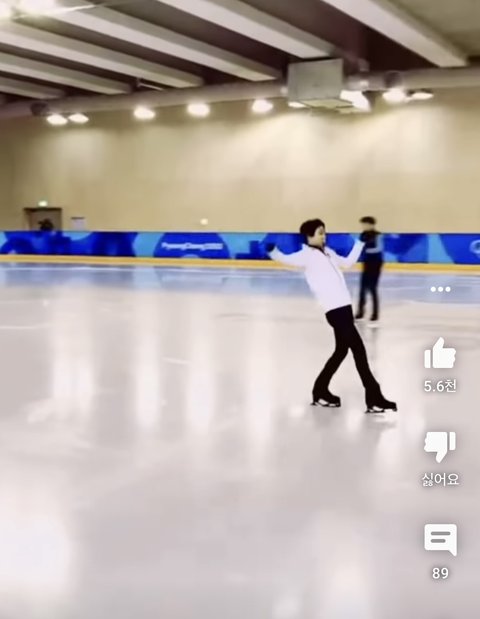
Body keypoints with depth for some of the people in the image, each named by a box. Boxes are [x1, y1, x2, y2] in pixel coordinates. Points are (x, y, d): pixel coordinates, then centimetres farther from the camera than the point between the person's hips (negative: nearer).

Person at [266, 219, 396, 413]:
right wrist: (272, 251, -42)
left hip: (344, 306, 9)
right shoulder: (306, 255, -6)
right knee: (358, 349, -8)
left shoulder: (327, 252, 19)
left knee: (342, 350, 16)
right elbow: (287, 259, -23)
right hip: (334, 309, -9)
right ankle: (374, 399, -1)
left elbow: (347, 262, 33)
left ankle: (321, 391, 28)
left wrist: (360, 243, 33)